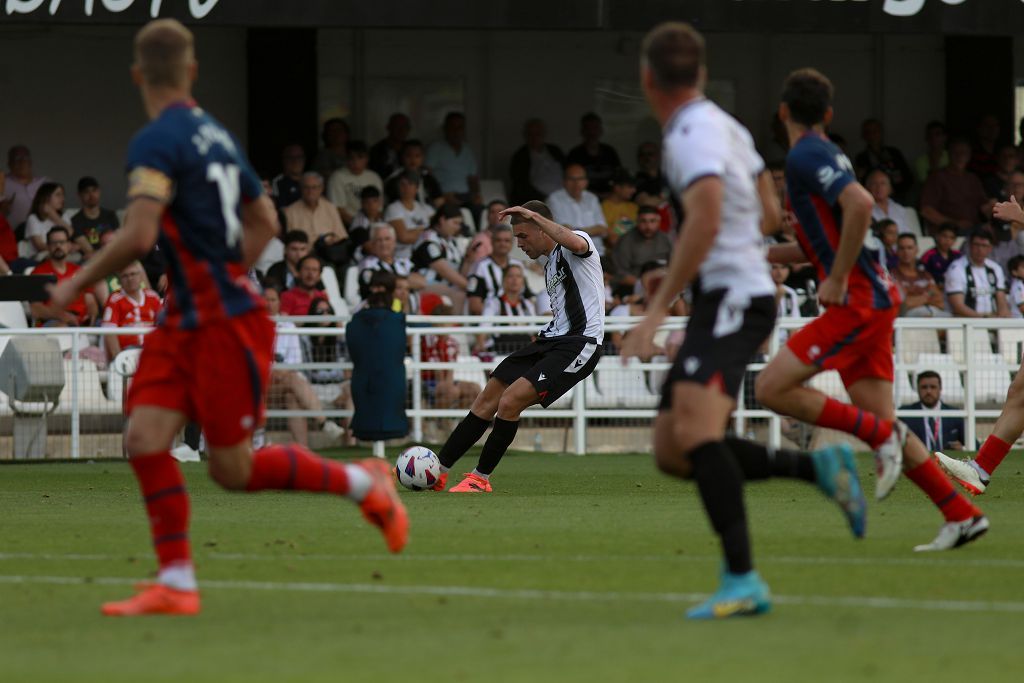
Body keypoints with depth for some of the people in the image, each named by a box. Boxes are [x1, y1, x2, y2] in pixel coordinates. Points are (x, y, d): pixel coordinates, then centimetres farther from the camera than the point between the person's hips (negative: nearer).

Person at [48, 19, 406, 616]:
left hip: (227, 323, -8)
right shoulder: (215, 134, 11)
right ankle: (177, 584, -4)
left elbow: (138, 237, -26)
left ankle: (364, 484, 16)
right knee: (145, 438, -2)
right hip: (186, 322, 8)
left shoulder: (157, 142, -16)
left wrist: (76, 285, -13)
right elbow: (265, 221, 20)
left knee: (234, 471, 1)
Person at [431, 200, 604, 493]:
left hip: (579, 344, -10)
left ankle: (481, 478, -5)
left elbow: (576, 244, -33)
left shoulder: (572, 246, -6)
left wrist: (534, 216, -28)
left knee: (509, 402, -19)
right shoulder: (550, 266, 22)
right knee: (486, 401, 5)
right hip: (552, 339, 10)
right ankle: (438, 471, 10)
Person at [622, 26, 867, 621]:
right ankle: (818, 467, 11)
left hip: (732, 299, -10)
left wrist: (658, 310, -25)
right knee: (673, 453, 7)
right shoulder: (724, 126, 15)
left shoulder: (693, 137, -14)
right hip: (730, 300, 10)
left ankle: (743, 581, -37)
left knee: (695, 430, -27)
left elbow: (705, 222, -27)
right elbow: (769, 213, 24)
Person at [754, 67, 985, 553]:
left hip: (859, 300, -9)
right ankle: (962, 515, 6)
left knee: (773, 388, -13)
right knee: (879, 421, 8)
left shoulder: (805, 157, -10)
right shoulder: (823, 154, 19)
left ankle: (883, 437, -10)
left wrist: (837, 280, -22)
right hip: (870, 299, 9)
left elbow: (860, 203, -27)